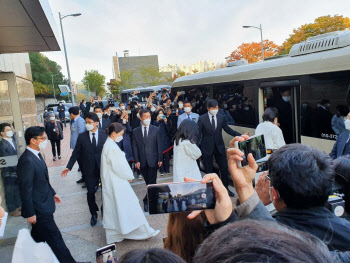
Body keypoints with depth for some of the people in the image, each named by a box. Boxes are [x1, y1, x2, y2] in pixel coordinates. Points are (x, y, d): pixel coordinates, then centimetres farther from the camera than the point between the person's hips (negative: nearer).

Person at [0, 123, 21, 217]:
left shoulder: (12, 140, 7)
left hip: (16, 171, 7)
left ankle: (18, 206, 35)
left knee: (17, 189, 19)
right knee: (10, 191, 7)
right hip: (8, 172, -7)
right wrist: (16, 168, -17)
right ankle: (12, 210, 21)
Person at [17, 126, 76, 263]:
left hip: (43, 204, 9)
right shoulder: (27, 160, -25)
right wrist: (30, 214, -18)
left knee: (39, 238, 24)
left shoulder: (36, 155, 5)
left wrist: (52, 193, 21)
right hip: (38, 210, -9)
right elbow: (25, 189, -23)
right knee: (55, 238, 2)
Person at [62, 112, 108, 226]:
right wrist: (68, 167, -5)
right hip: (90, 170, 1)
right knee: (91, 193, 8)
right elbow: (76, 153, 2)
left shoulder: (104, 135, -3)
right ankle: (94, 214, 29)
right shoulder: (82, 137, -1)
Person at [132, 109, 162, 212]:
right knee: (148, 182, 10)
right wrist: (137, 161, -4)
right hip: (142, 161, 2)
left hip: (153, 160, -1)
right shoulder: (135, 131, 5)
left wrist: (160, 159, -2)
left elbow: (159, 145, 2)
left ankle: (147, 200, 7)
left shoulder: (156, 130, 3)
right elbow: (134, 147, 3)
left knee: (152, 182, -3)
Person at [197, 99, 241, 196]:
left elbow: (228, 130, 9)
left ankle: (226, 188, 23)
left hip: (219, 147, 3)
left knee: (224, 168, 6)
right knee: (209, 170, 6)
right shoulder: (202, 119, -3)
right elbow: (198, 134, -2)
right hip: (207, 148, -3)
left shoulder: (220, 118, 6)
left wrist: (241, 135, -2)